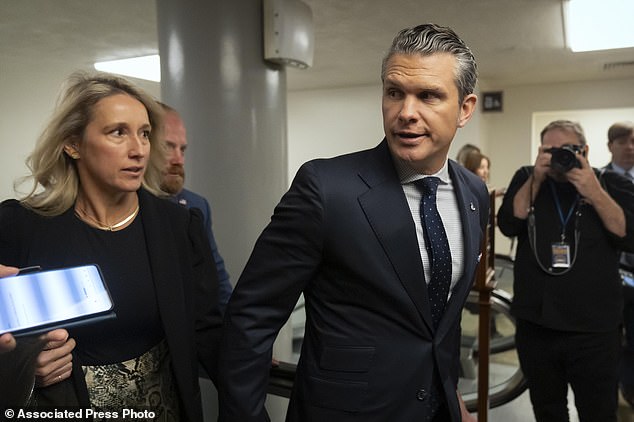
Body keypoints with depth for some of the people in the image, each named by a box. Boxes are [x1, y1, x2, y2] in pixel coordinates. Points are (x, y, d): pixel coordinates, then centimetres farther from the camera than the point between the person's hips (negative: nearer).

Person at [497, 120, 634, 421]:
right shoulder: (526, 179, 5)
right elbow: (508, 225, -7)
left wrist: (593, 192, -18)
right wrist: (536, 179, -14)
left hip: (594, 328, -2)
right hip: (534, 326, 2)